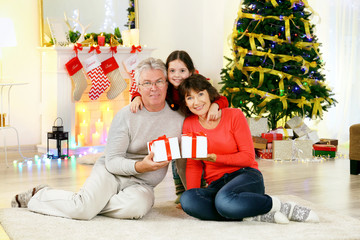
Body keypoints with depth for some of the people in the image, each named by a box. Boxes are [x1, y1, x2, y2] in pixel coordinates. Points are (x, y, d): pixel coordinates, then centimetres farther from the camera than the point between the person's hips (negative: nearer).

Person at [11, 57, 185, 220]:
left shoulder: (178, 120, 1)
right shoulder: (126, 115, -6)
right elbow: (112, 161, -10)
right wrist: (139, 166, -27)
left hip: (141, 184, 2)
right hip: (111, 172, -1)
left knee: (136, 207, -36)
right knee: (81, 209, -27)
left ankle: (92, 203, -9)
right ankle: (38, 195, 4)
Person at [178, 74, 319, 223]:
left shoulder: (234, 116, -2)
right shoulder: (189, 124, 7)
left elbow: (248, 157, -5)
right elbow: (193, 165, 8)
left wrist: (215, 158, -17)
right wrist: (193, 195, -7)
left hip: (246, 175, -4)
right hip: (216, 185, 4)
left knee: (224, 201, -40)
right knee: (187, 200, -32)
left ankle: (280, 206, -17)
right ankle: (258, 216, -27)